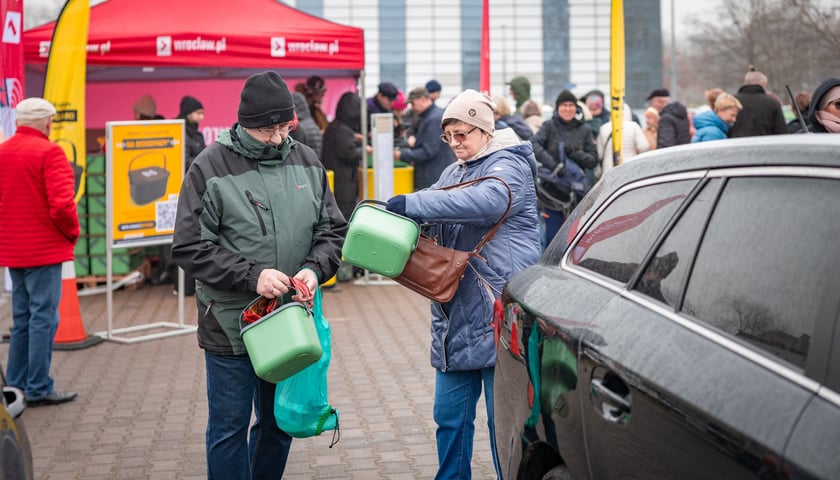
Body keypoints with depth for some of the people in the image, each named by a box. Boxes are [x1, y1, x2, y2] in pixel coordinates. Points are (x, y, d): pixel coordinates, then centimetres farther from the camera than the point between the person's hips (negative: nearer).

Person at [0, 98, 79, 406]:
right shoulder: (49, 153, -14)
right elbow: (61, 204, -20)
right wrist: (73, 232, -4)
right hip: (44, 249, -8)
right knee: (44, 317, -2)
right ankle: (39, 389, 0)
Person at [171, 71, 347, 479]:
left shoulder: (306, 162, 4)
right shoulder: (211, 167, -11)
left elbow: (333, 229, 9)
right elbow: (189, 247, -12)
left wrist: (314, 268, -12)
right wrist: (251, 275, -21)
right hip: (230, 326, -4)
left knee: (280, 423, 18)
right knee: (229, 427, 5)